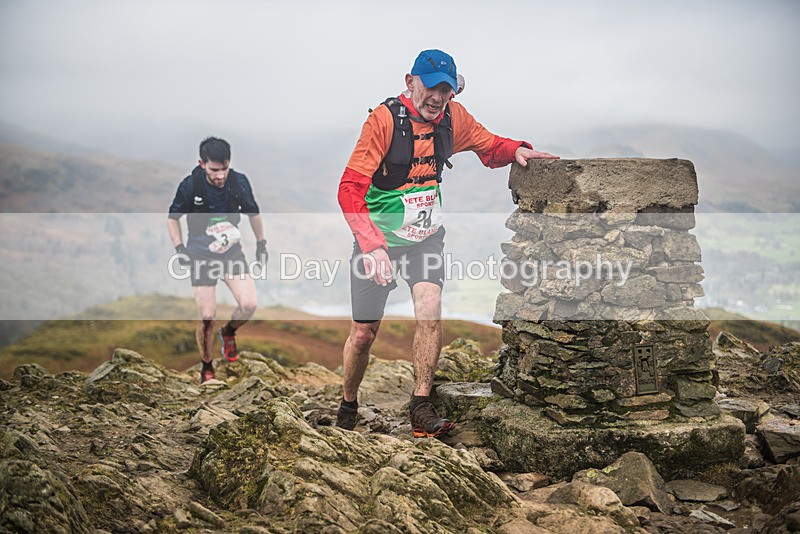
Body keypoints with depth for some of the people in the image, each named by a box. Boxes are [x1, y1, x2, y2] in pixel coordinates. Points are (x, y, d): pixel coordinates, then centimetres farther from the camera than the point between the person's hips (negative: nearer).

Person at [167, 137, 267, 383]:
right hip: (201, 255, -2)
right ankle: (206, 368, 17)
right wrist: (179, 248, -12)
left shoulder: (239, 182, -11)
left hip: (232, 251, 2)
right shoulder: (190, 185, -16)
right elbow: (172, 217, -1)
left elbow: (253, 213, 8)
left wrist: (261, 245, 12)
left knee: (249, 305, -16)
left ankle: (228, 332, 18)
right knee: (207, 317, -5)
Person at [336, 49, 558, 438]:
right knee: (363, 333, 4)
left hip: (426, 237, 3)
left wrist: (516, 150, -9)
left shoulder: (453, 118, -5)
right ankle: (347, 407, 29)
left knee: (430, 310, -21)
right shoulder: (385, 119, -20)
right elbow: (350, 189, -24)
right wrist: (372, 246, -36)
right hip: (377, 237, -3)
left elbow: (488, 146, 15)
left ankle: (421, 408, -10)